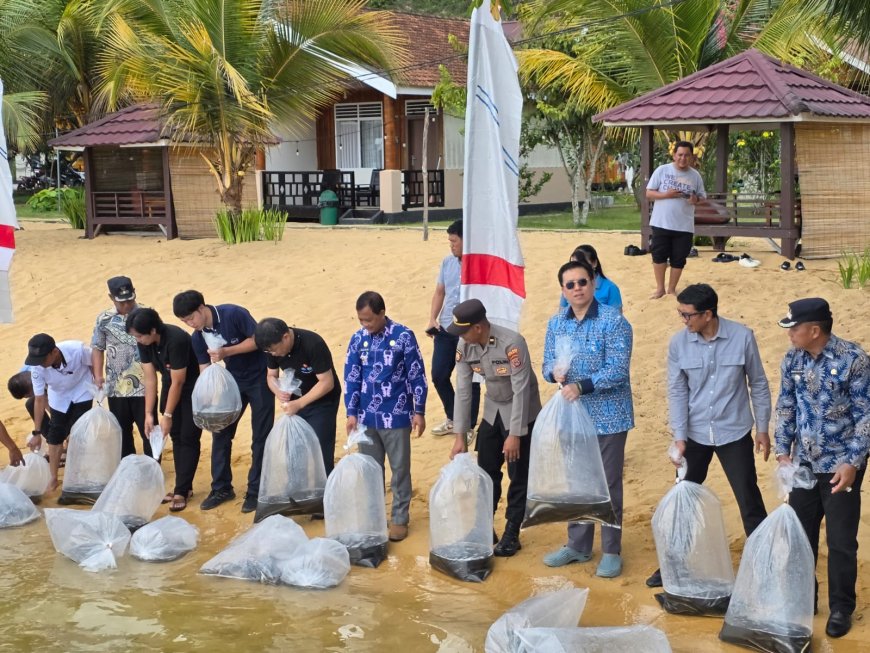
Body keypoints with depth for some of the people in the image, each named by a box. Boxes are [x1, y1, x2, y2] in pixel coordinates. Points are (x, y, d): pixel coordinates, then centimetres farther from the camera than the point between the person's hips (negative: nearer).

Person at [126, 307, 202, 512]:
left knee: (188, 438, -8)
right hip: (170, 386, 7)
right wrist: (149, 414, -10)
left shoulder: (176, 340, -33)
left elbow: (178, 382, -27)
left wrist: (167, 415, -21)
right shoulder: (144, 343, -13)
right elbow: (150, 379, -7)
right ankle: (185, 487, 16)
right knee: (176, 436, 8)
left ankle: (182, 491, -7)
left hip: (193, 386, -7)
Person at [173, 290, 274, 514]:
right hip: (233, 379, 6)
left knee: (260, 436, -2)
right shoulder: (198, 338, -6)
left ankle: (255, 492, 6)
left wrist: (226, 352, -28)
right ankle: (221, 488, 18)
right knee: (220, 432, 6)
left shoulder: (233, 314, -23)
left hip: (259, 377, -6)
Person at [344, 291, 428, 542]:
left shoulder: (403, 336, -11)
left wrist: (419, 411, -6)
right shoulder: (358, 339, 0)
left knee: (400, 469, 6)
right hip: (367, 417, 4)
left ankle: (399, 519, 16)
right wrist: (352, 413, 1)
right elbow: (351, 378, 5)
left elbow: (417, 376, -6)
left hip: (396, 416, -3)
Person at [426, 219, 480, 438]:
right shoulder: (447, 262, 8)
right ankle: (452, 418, 30)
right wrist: (432, 319, 4)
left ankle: (468, 426, 19)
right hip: (445, 329, 6)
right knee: (438, 375, 11)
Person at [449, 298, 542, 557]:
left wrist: (515, 434, -25)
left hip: (521, 414, -6)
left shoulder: (512, 343, -30)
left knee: (519, 476, 0)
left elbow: (521, 390, -27)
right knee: (486, 471, 11)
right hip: (492, 413, 6)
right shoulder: (465, 347, -12)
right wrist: (460, 436, -6)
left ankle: (511, 534, 12)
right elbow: (463, 390, -6)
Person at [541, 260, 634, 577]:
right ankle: (577, 546, 30)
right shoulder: (556, 323, 4)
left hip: (608, 416, -5)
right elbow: (547, 364, 8)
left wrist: (581, 386, -28)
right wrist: (554, 372, -15)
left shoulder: (613, 321, -14)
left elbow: (618, 370, -19)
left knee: (608, 484, 4)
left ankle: (611, 551, 18)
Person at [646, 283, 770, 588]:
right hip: (695, 433, 2)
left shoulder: (742, 337, -14)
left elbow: (758, 384, -3)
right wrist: (679, 437, -9)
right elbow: (677, 391, -4)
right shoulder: (679, 343, -9)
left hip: (734, 433, -2)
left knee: (749, 499, 4)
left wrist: (762, 428, 0)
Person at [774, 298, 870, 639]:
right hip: (804, 463, 5)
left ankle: (841, 608, 23)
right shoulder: (792, 360, -2)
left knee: (841, 542, 5)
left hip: (841, 465, -5)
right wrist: (783, 451, 1)